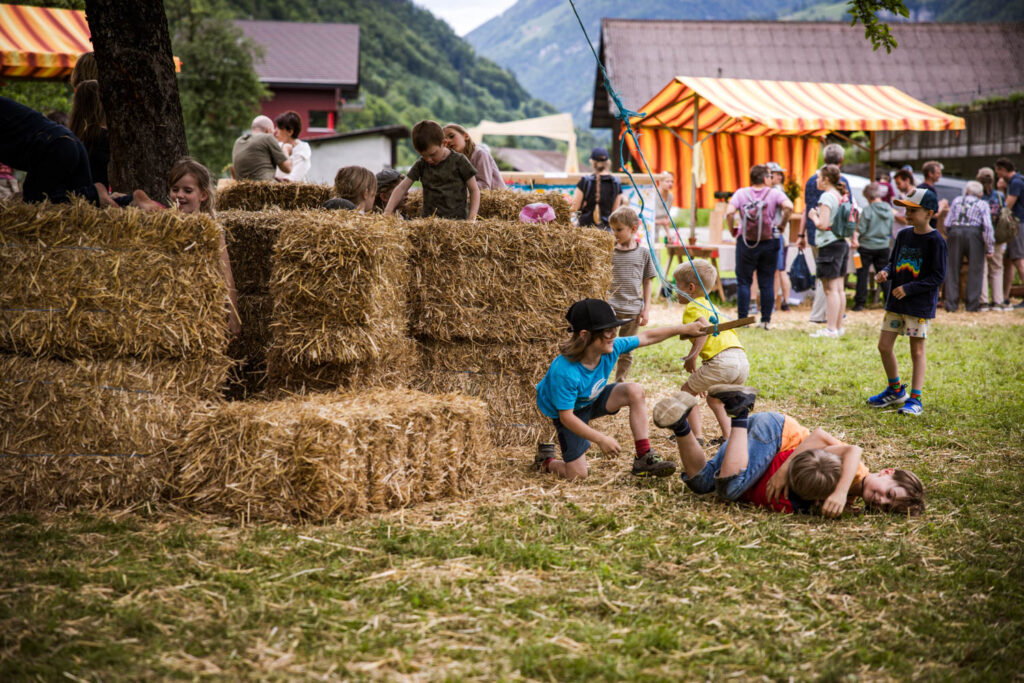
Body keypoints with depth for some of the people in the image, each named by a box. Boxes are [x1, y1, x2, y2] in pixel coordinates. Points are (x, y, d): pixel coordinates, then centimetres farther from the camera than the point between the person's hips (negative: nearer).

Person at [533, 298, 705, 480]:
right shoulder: (564, 372, -39)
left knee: (635, 391, -19)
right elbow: (566, 417, -33)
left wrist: (684, 329, -6)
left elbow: (647, 337, -7)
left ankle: (644, 459, -13)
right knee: (577, 475, -9)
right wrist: (601, 440, -35)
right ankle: (545, 461, 26)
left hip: (593, 401, 6)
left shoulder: (612, 347, -22)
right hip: (568, 411, -6)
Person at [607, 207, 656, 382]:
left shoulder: (643, 253, 3)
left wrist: (646, 309, 3)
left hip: (632, 310, 1)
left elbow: (647, 283, 8)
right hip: (610, 308, -1)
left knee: (626, 352, 9)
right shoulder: (610, 252, 1)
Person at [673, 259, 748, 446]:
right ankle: (728, 436, 16)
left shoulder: (693, 307, 3)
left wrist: (691, 357, -14)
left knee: (687, 391, 9)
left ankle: (698, 435, 2)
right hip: (743, 362, 9)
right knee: (714, 397, 29)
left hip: (722, 360, -9)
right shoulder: (710, 307, 31)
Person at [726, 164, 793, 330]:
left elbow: (729, 212, -15)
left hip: (746, 243, 0)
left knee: (743, 282, 7)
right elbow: (788, 207, -20)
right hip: (769, 242, 0)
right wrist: (782, 223, -5)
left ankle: (742, 319, 5)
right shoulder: (774, 193, -3)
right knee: (767, 283, 8)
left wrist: (732, 230, -1)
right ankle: (766, 320, 9)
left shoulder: (741, 193, -2)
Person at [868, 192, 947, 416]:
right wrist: (885, 273, -4)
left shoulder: (935, 241, -12)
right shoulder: (903, 235, 8)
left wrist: (908, 288, -20)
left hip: (920, 304, -7)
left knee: (917, 351, 0)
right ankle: (895, 391, 27)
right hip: (895, 301, 7)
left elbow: (938, 276, -14)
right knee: (884, 346, 8)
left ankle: (915, 399, 6)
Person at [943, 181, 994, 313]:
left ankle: (951, 304, 6)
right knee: (975, 270, 5)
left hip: (955, 232, 2)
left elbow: (948, 223, 11)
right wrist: (990, 247, 0)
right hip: (973, 234, -2)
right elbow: (987, 226, -1)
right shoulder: (983, 204, 10)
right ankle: (972, 305, 3)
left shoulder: (956, 201, 17)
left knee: (952, 269, 9)